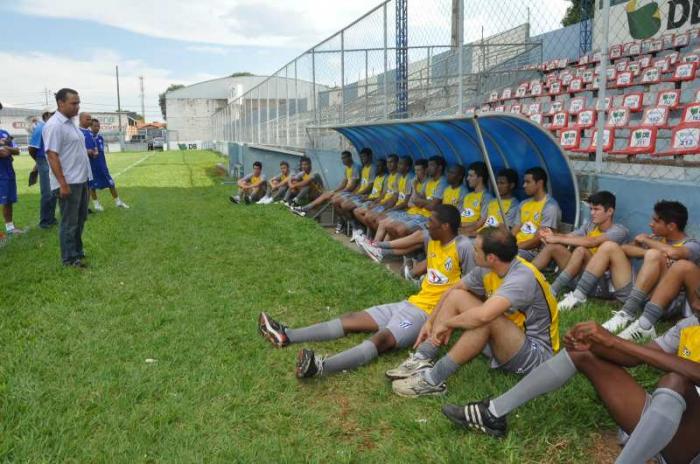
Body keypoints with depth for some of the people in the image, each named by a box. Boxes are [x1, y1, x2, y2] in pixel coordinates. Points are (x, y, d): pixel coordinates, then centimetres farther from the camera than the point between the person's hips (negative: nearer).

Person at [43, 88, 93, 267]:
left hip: (81, 180, 9)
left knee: (80, 218, 18)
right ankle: (69, 257, 10)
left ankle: (77, 249, 31)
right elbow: (52, 156, -21)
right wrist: (63, 184, -24)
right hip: (68, 182, -9)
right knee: (69, 222, 0)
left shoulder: (70, 123, 13)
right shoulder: (54, 125, -16)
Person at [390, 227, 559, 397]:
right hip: (505, 342, 8)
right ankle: (421, 360, -10)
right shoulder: (487, 269, -5)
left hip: (536, 353, -8)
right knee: (457, 296, -1)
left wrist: (446, 323, -27)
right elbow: (454, 290, 11)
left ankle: (433, 379, -26)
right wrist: (430, 321, 8)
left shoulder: (522, 277, -30)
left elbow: (483, 315, -44)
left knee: (486, 319, -36)